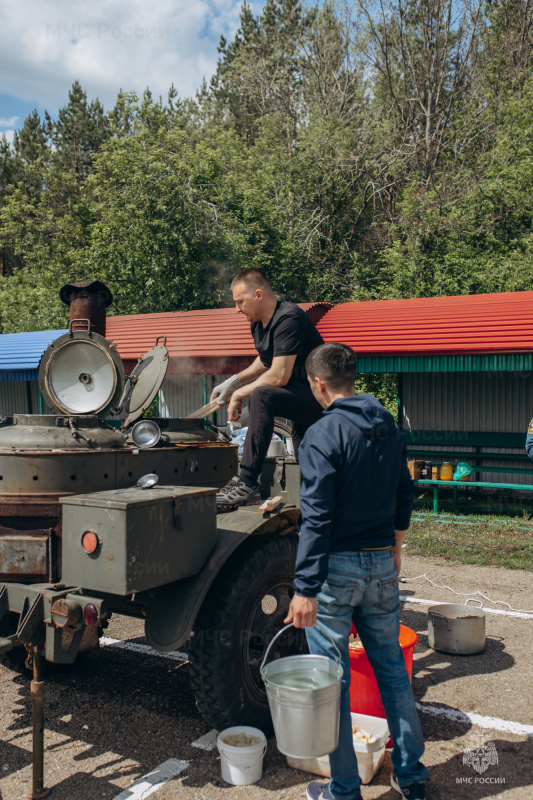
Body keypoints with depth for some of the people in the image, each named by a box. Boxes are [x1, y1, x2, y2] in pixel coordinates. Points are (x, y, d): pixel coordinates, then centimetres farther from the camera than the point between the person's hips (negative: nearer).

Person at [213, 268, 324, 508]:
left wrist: (239, 394, -16)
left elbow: (279, 376, -28)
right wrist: (233, 382, 12)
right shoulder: (259, 323, 6)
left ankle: (247, 483, -33)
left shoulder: (288, 319, -22)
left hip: (316, 397, -10)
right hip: (299, 400, 10)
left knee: (262, 396, -33)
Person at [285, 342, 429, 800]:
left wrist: (305, 589, -20)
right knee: (391, 666, 18)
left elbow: (317, 518, -20)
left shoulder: (323, 435, -15)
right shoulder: (389, 428, 7)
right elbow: (404, 494, 16)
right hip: (382, 562, 7)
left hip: (337, 565, -7)